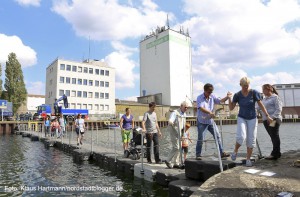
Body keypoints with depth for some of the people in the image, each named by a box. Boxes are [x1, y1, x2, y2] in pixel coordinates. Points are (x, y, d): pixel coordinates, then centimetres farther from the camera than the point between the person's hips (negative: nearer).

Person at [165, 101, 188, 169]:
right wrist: (171, 123, -51)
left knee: (179, 148, 9)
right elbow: (170, 121, -29)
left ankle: (176, 163, 18)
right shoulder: (175, 112, -14)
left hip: (179, 132, 8)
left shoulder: (184, 114, 12)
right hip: (174, 132, -8)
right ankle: (168, 160, 3)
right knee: (176, 147, -11)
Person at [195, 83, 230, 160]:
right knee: (200, 139, -1)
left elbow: (220, 101, 1)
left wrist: (227, 97, -17)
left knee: (217, 136, 6)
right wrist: (210, 112, -40)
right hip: (202, 121, -5)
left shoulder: (212, 97, 4)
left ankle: (221, 153, 17)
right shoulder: (199, 98, -12)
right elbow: (201, 108, -26)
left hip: (210, 120, 5)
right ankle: (198, 155, 12)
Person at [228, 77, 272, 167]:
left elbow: (261, 105, -2)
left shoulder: (254, 93, -10)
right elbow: (231, 108, -4)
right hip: (241, 118, 0)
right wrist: (229, 98, -18)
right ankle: (235, 151, 6)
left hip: (252, 119, 1)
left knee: (251, 140, 1)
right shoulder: (237, 95, -7)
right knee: (241, 137, -20)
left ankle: (248, 159, 15)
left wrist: (267, 116, -4)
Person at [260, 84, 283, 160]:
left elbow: (279, 109, -11)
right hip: (266, 120, 7)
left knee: (275, 136, -3)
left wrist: (272, 117, -20)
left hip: (274, 120, -7)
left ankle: (275, 154, 0)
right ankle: (277, 153, 19)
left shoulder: (275, 97, -4)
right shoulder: (264, 99, 19)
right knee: (273, 137, 11)